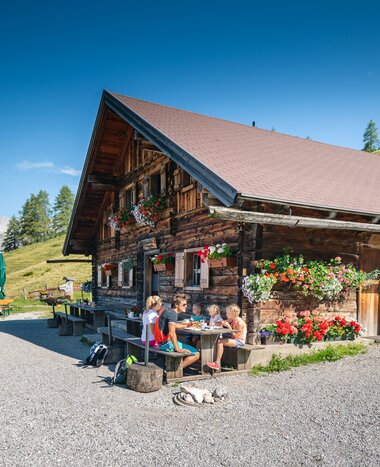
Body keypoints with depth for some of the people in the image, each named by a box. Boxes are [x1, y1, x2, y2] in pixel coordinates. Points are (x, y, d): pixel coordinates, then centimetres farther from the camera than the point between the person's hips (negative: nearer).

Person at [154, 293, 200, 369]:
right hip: (167, 344, -10)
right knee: (196, 354, -14)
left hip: (162, 343, 10)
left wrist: (187, 325, 38)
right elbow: (172, 333, -26)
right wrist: (178, 349, -24)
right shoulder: (173, 313, -16)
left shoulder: (167, 311, 15)